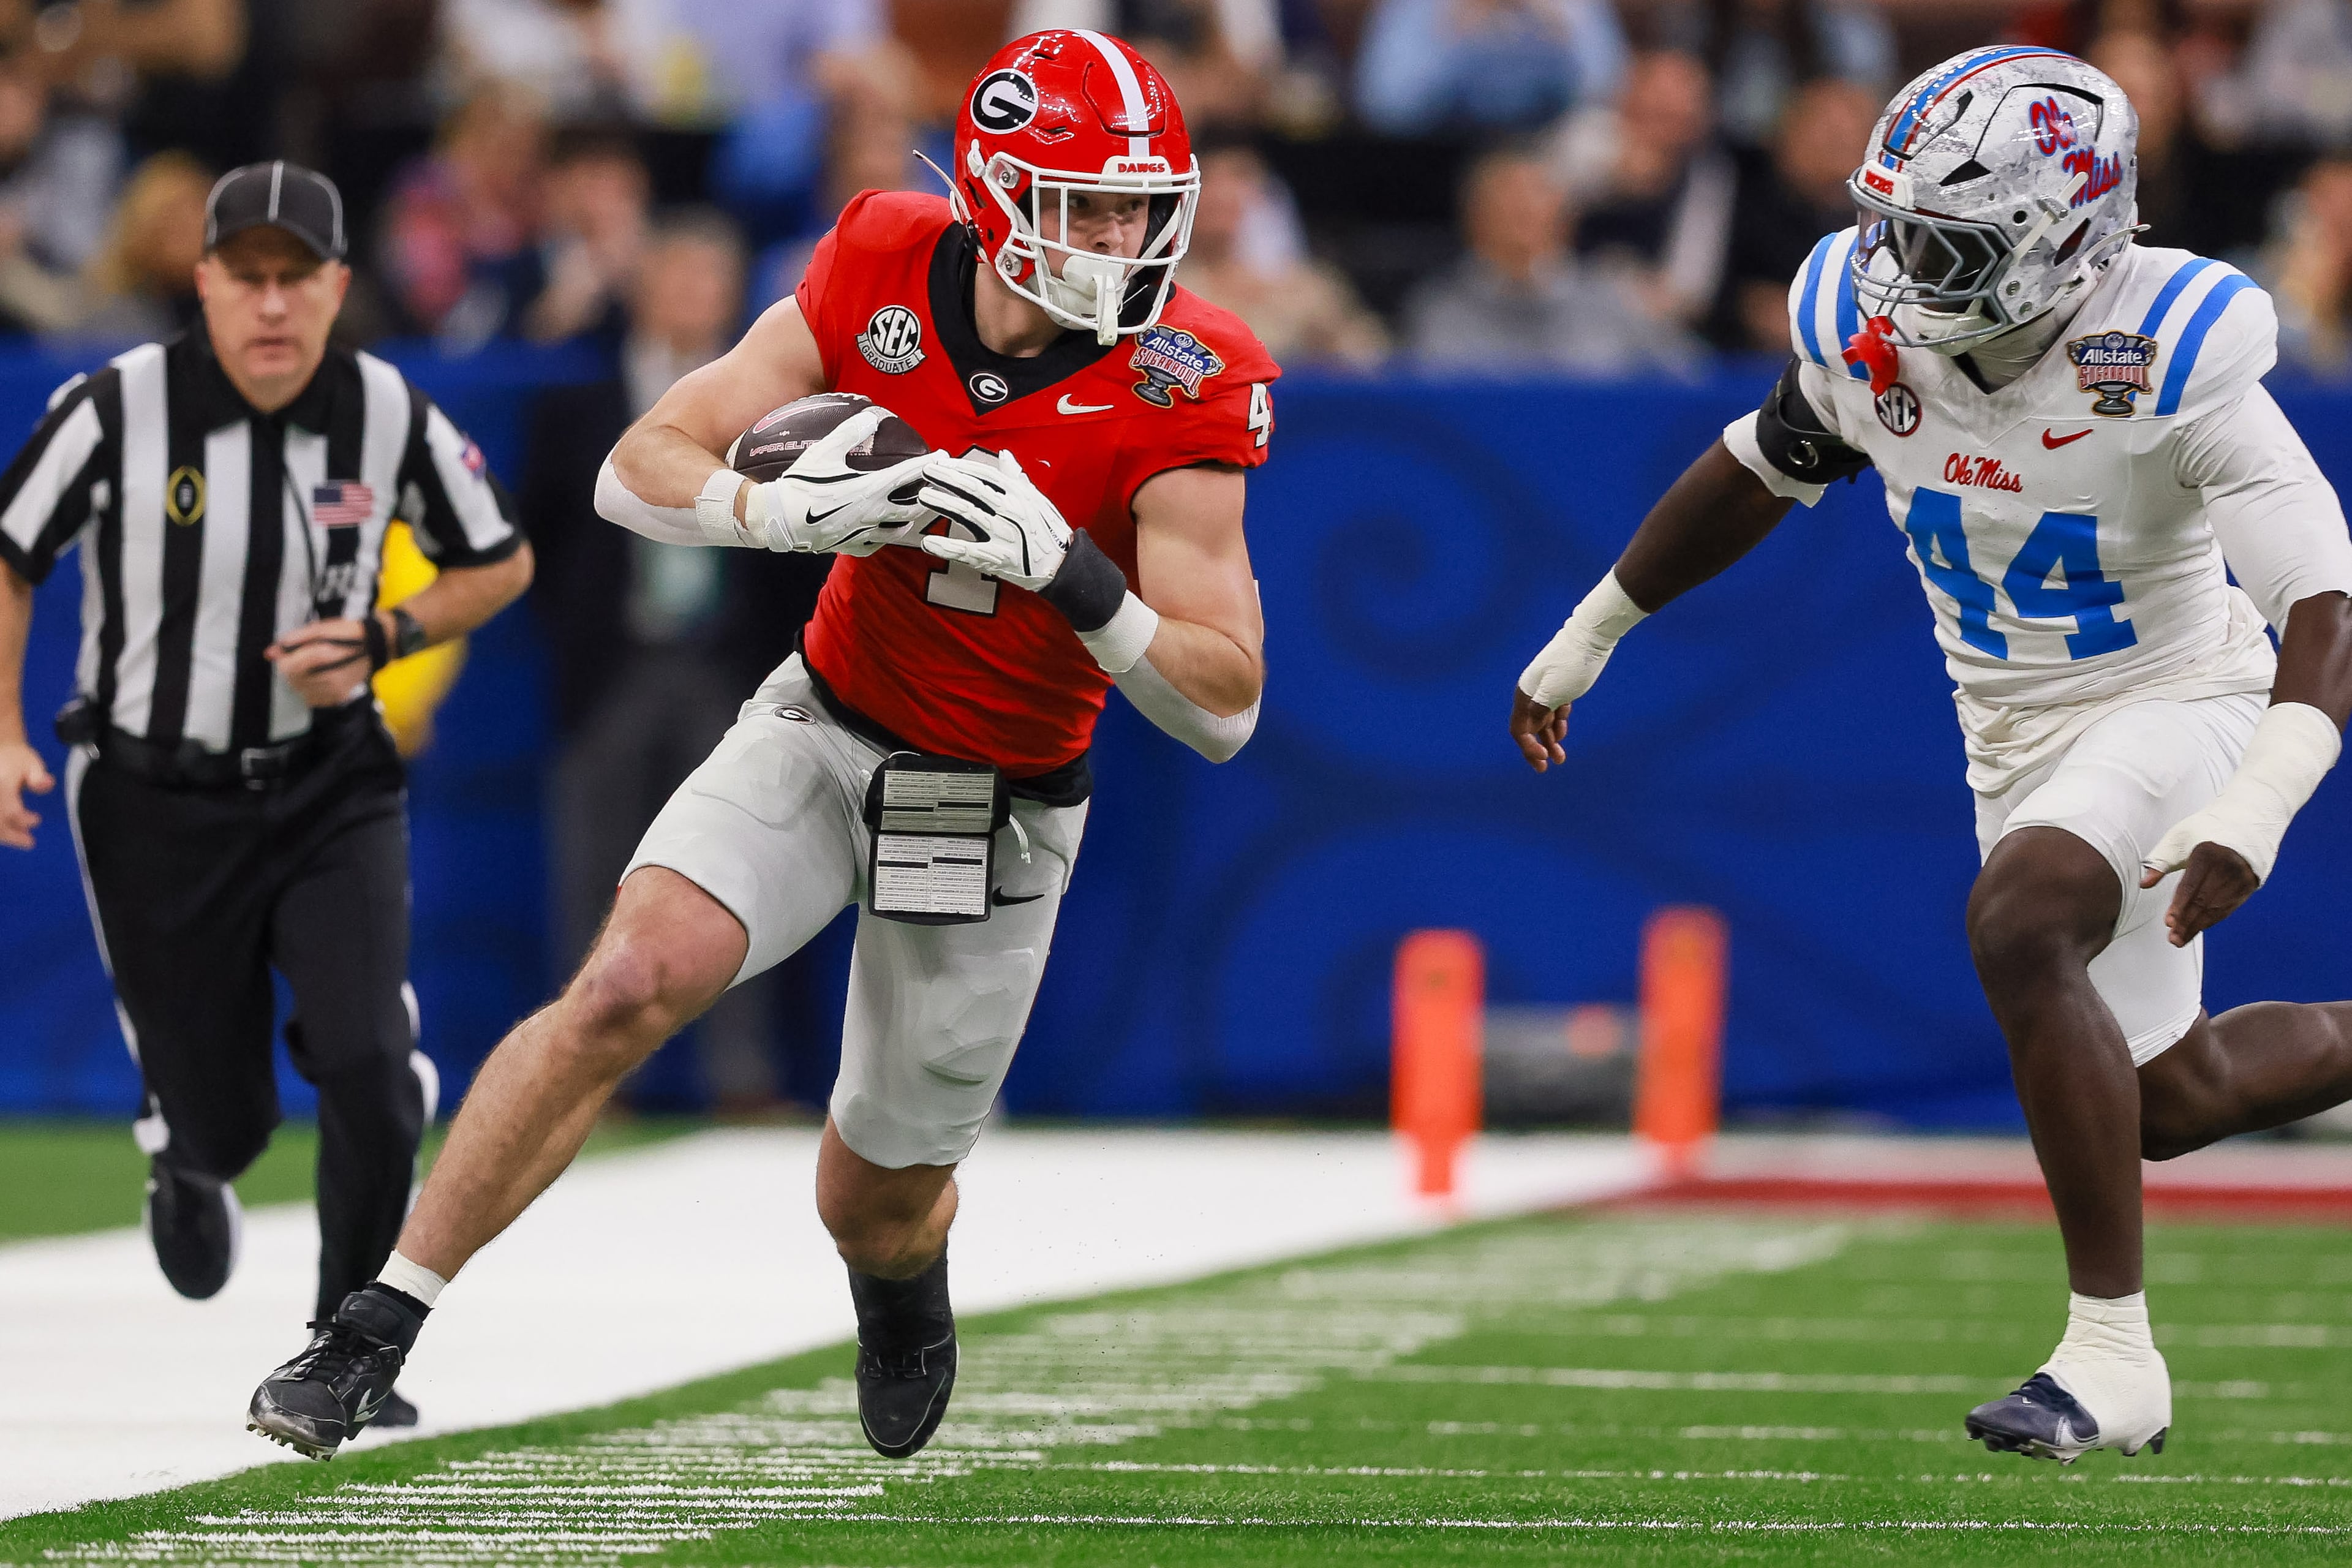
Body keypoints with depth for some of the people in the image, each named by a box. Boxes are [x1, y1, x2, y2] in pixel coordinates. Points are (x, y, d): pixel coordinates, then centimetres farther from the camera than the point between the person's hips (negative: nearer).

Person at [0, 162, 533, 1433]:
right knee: (223, 1121, 5)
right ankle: (186, 1164, 46)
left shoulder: (389, 416, -10)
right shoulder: (119, 410, -15)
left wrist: (380, 639, -11)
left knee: (369, 1068, -18)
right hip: (155, 803, -1)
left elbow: (500, 563, 6)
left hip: (329, 792, 1)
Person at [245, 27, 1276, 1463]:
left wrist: (1066, 570, -35)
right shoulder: (885, 276, -13)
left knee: (875, 1207, 9)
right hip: (824, 734, 1)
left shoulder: (1179, 392, -20)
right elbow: (639, 473, -10)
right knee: (629, 988, -24)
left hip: (998, 809, -1)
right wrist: (790, 510, -31)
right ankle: (377, 1327, -18)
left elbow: (1226, 709, -20)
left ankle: (906, 1286, 49)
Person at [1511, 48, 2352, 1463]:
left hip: (2181, 698, -6)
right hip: (2020, 739, 6)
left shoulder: (2166, 362, -28)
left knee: (2019, 927, -32)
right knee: (2164, 1100, 14)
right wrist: (1589, 635, 18)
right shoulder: (1872, 334, -13)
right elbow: (1758, 474, 10)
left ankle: (2114, 1353, -26)